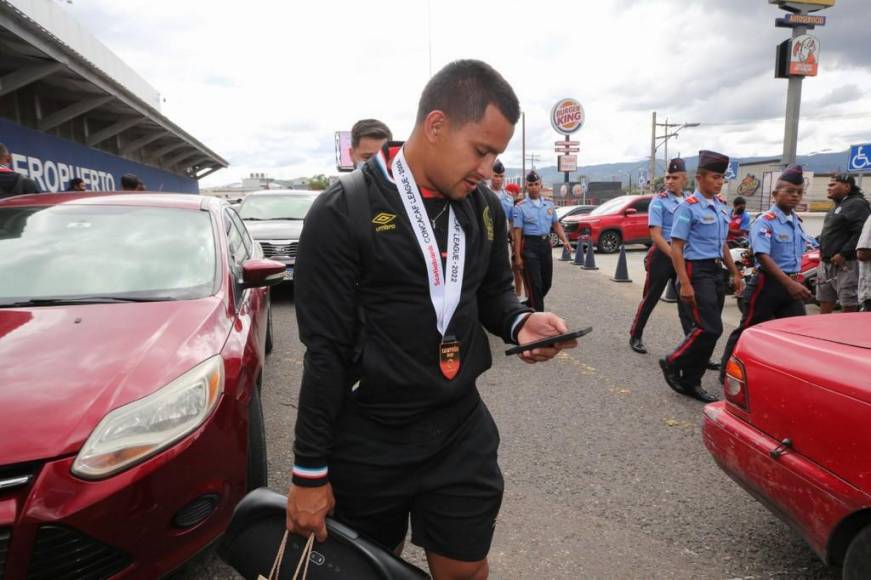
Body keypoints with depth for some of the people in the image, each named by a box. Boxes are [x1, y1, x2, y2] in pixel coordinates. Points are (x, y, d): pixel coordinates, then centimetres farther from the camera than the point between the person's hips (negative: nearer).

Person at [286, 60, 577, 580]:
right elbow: (327, 350, -15)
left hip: (463, 432, 4)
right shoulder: (342, 214, -15)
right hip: (368, 444, -3)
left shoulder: (486, 209, 1)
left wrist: (519, 322, -9)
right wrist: (310, 473, -10)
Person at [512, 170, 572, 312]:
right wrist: (517, 256, -13)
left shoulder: (549, 204, 11)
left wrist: (565, 240, -1)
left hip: (546, 243, 6)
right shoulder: (520, 207, -5)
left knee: (547, 283, 13)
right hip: (529, 245, -6)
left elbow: (556, 224, 17)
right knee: (535, 284, -5)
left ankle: (529, 306, 35)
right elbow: (517, 232, -8)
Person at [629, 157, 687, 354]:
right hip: (662, 255, -4)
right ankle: (635, 337, 19)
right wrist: (674, 256, -22)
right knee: (650, 299, 4)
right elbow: (656, 235, -14)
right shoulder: (659, 202, -6)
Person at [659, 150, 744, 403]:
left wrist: (735, 273, 20)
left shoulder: (721, 206, 13)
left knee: (707, 329, 9)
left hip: (716, 271, 8)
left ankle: (691, 382, 19)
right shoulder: (689, 207, -11)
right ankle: (672, 363, 8)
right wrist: (685, 284, -21)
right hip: (696, 271, -8)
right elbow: (676, 248, -15)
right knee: (709, 329, -13)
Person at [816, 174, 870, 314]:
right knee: (824, 308, 13)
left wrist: (843, 254, -23)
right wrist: (823, 253, 17)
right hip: (827, 264, 10)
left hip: (845, 265, -10)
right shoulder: (837, 207, 21)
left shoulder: (857, 204, -10)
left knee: (849, 309, -6)